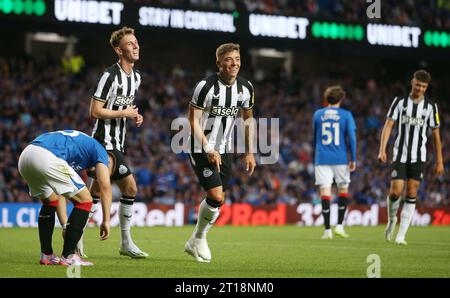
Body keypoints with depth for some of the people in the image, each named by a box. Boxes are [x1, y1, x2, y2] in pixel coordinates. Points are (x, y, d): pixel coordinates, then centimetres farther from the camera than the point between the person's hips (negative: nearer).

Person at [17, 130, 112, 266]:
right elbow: (105, 186, 6)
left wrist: (65, 225, 40)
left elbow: (59, 193, 39)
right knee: (84, 201, 5)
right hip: (46, 157, -8)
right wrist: (106, 220, 9)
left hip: (24, 157, 8)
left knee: (50, 202, 30)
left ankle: (46, 255, 25)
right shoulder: (98, 149, 20)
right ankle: (68, 256, 3)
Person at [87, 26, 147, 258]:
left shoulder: (136, 77, 12)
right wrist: (124, 113, -14)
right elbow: (95, 111, -19)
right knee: (99, 187, -17)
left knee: (130, 189, 11)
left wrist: (135, 117, 7)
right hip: (104, 141, -9)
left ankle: (126, 243, 21)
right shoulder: (110, 75, -16)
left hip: (118, 144, 9)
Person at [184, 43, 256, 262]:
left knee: (218, 200, 6)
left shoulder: (246, 88, -1)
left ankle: (195, 243, 25)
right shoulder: (206, 87, -19)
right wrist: (209, 150, -22)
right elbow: (193, 121, -16)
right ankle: (198, 239, 7)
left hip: (224, 150, 6)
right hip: (202, 149, -6)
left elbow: (248, 119, 13)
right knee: (216, 196, -16)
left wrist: (250, 152, 10)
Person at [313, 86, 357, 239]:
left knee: (325, 192, -2)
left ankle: (327, 229, -6)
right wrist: (353, 159, -1)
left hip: (321, 159, 1)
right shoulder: (346, 115, 1)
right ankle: (339, 225, 12)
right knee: (343, 189, 16)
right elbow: (351, 137, -5)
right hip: (341, 159, -1)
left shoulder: (318, 114, 8)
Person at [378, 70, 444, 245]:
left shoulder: (430, 107, 3)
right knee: (395, 191, -10)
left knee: (411, 194, -4)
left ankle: (401, 235, -1)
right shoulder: (400, 102, 1)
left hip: (419, 157, 1)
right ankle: (391, 220, 21)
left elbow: (436, 134, 7)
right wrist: (382, 150, -14)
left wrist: (439, 161, 5)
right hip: (400, 155, -1)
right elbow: (388, 125, -2)